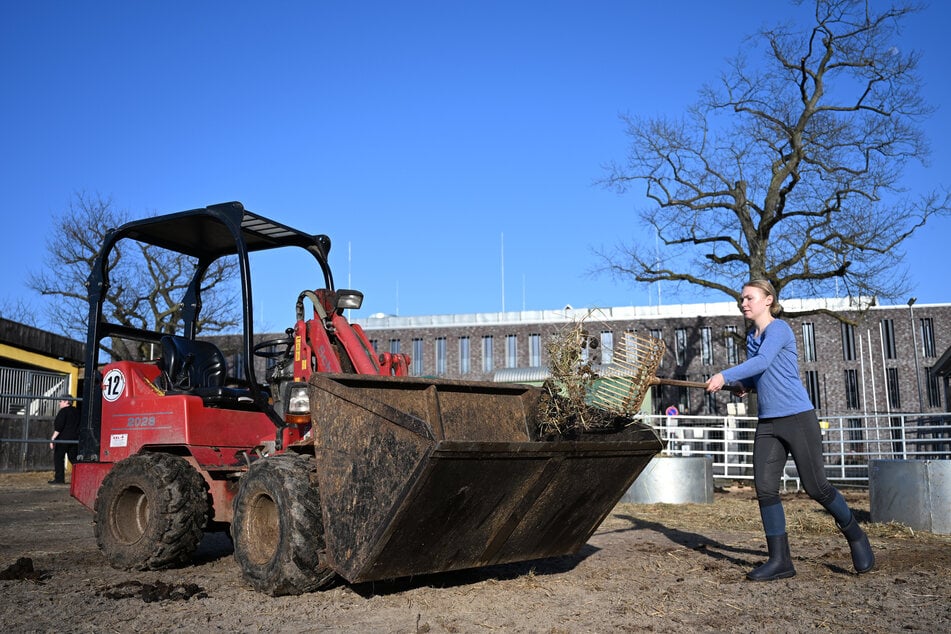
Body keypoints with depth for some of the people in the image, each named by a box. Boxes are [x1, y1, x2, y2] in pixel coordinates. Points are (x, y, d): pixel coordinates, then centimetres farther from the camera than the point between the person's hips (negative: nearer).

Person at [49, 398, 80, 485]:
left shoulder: (63, 411, -9)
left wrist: (53, 439, -14)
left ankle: (59, 478, -1)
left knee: (58, 458, 0)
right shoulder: (76, 411, 14)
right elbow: (78, 426, 18)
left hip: (63, 439, -7)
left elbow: (58, 427, -15)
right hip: (75, 438, 7)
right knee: (73, 458, 10)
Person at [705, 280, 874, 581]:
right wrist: (743, 383, 3)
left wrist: (725, 376, -33)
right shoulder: (751, 336, 14)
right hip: (767, 423, 7)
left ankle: (855, 536, 25)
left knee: (816, 487, -1)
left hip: (798, 417, -7)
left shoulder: (778, 328, -10)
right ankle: (779, 560, 2)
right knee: (765, 488, -4)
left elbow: (762, 361, -27)